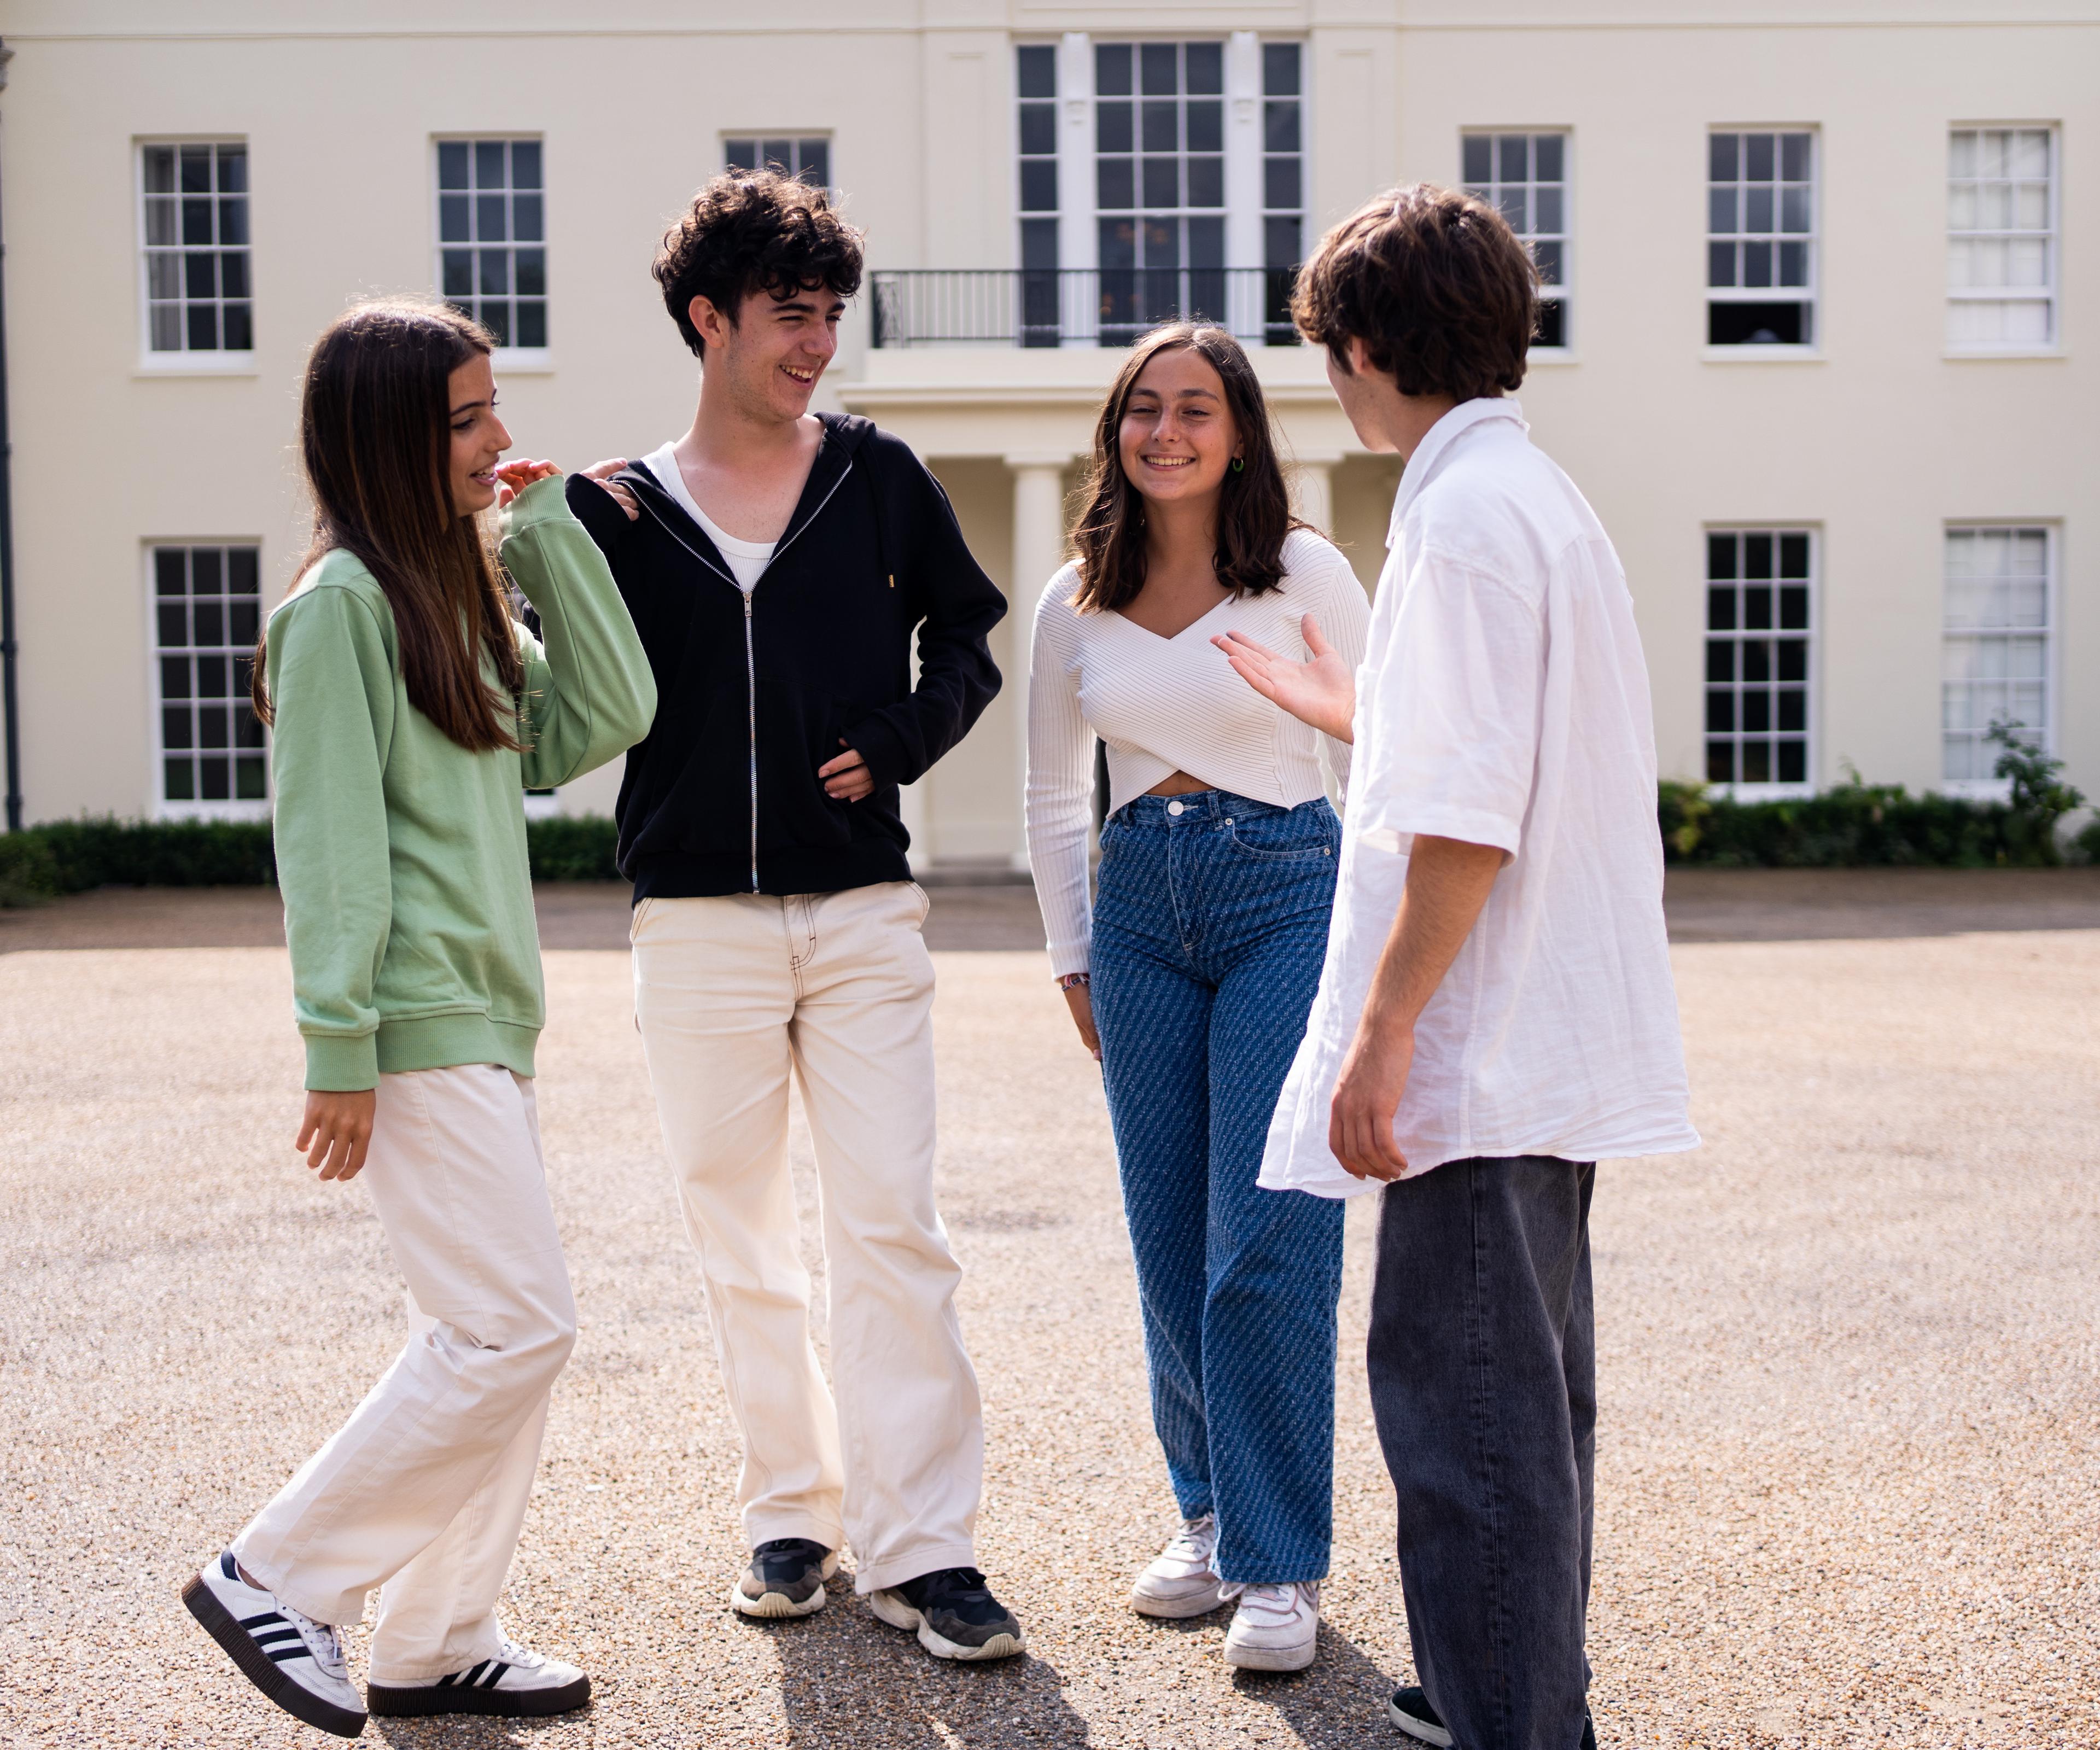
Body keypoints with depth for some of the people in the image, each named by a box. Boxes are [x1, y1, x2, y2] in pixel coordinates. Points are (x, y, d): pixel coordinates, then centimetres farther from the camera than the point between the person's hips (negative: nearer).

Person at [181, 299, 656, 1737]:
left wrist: (549, 528, 7)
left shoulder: (460, 589, 16)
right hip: (420, 1025, -9)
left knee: (498, 1330, 10)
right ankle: (277, 1578, 3)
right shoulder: (343, 601, -11)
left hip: (489, 1017, 9)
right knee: (516, 1326, -9)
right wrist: (341, 1051, -18)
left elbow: (608, 715, 10)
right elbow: (330, 837, -15)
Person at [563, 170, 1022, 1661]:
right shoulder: (617, 508, 6)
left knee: (893, 1228, -5)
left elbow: (969, 636, 13)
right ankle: (792, 1511, 24)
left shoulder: (879, 479, 6)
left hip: (861, 911, -1)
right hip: (699, 922, 1)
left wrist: (900, 740, -4)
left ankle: (920, 1547, 1)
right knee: (742, 1243, 9)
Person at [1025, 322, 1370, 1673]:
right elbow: (1055, 799, 17)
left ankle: (1281, 1563, 3)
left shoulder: (1305, 574, -3)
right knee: (1170, 1245, 9)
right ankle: (1210, 1515, 25)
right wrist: (1074, 956, 15)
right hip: (1140, 905, 4)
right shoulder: (1079, 603, 7)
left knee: (1267, 1248, -7)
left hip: (1288, 898, -4)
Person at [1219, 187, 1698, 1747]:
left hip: (1485, 1041, -10)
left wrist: (1384, 1027, -19)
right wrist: (1349, 710, 35)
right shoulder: (1544, 497, 15)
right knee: (1522, 1382, 19)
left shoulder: (1465, 517, -16)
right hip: (1557, 1035, 10)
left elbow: (1467, 818, -22)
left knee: (1462, 1396, -4)